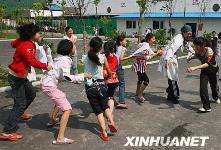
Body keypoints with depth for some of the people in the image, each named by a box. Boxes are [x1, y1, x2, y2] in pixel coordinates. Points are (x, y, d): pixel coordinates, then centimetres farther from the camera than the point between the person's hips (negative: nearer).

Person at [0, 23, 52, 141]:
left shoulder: (24, 42, 5)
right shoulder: (26, 46, -24)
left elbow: (14, 43, 24)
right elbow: (32, 61, -37)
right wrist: (46, 66, -34)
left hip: (21, 76, 10)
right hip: (16, 77, -10)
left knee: (31, 94, 24)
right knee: (20, 103, -10)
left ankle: (19, 113, 46)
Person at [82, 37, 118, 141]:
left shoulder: (84, 58, -3)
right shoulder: (102, 57, -3)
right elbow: (108, 70, 14)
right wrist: (110, 73, 34)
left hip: (90, 86, 0)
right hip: (101, 84, 0)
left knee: (97, 109, 11)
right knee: (105, 105, 23)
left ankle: (104, 133, 7)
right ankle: (111, 121, 0)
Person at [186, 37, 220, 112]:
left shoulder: (209, 50, -33)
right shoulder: (197, 50, -18)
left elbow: (208, 63, -43)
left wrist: (195, 68, -53)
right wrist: (190, 58, -9)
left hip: (213, 69, -3)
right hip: (204, 70, 3)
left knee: (214, 85, 19)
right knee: (203, 87, -15)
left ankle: (215, 97, 54)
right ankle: (207, 107, -9)